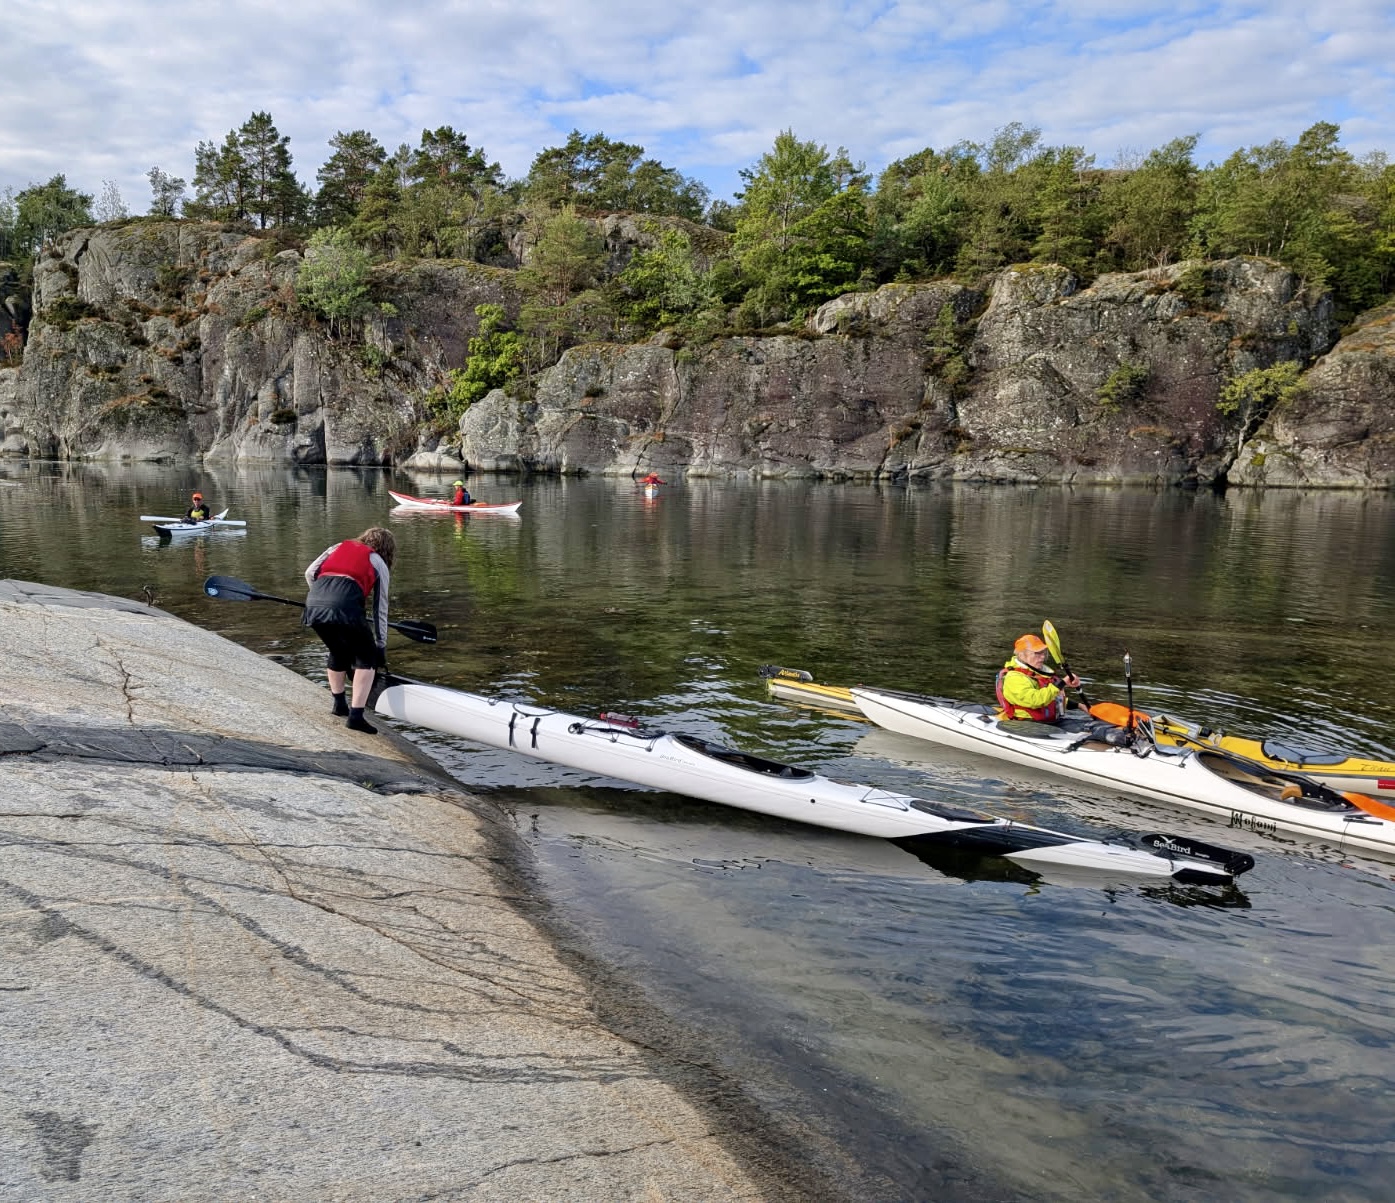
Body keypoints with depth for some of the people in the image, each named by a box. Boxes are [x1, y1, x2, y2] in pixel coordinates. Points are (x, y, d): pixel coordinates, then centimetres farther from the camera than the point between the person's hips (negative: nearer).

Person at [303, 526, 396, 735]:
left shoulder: (338, 547, 32)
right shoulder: (379, 564, 22)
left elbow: (310, 573, 22)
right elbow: (380, 609, 22)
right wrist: (381, 646, 28)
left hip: (313, 606, 5)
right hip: (346, 607, -5)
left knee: (338, 653, 28)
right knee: (366, 657, 12)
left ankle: (339, 704, 40)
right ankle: (356, 716, 2)